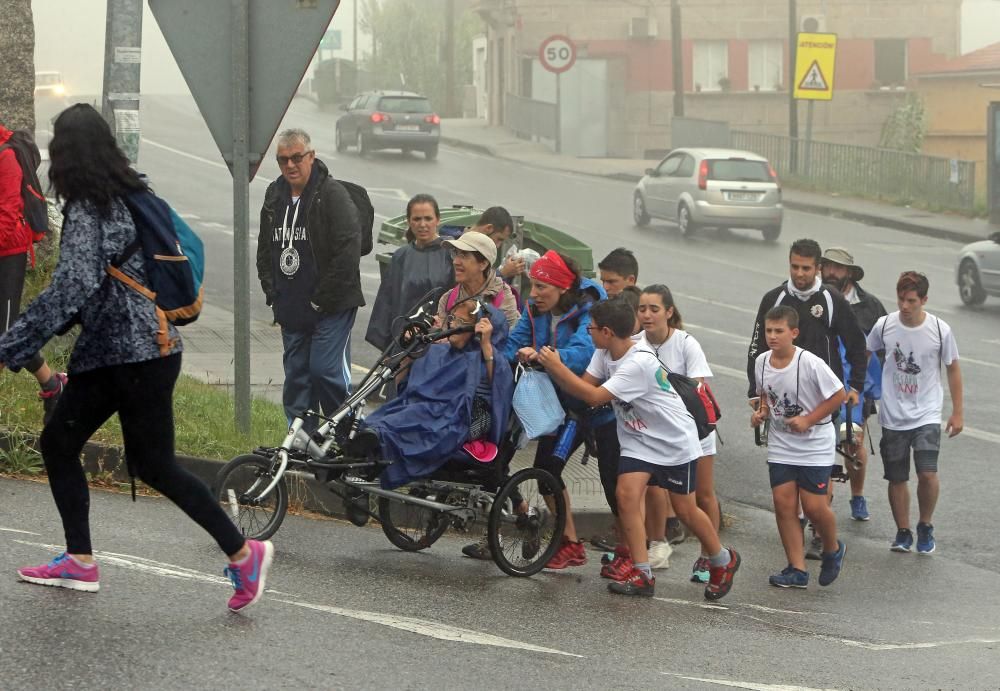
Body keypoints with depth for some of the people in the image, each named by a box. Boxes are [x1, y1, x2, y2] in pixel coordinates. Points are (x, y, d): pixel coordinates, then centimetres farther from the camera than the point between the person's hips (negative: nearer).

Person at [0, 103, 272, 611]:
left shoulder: (86, 212, -17)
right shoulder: (132, 197, 8)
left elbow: (70, 289, -28)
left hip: (137, 356, -9)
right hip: (110, 354, 9)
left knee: (153, 464, -2)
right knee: (57, 442, 12)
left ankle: (243, 553, 2)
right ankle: (80, 561, 16)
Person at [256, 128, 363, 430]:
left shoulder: (332, 194, -10)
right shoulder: (274, 196, 12)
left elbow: (348, 250, -17)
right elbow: (265, 249, 23)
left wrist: (323, 299, -15)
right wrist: (272, 292, 11)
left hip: (332, 306, -7)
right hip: (291, 309, 7)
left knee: (326, 370, -13)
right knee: (296, 376, 9)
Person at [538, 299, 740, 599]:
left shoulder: (639, 363, -31)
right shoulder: (605, 353, -3)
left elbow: (594, 396, -32)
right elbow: (582, 386, -5)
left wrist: (557, 366, -29)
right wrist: (549, 365, -19)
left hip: (674, 441, -7)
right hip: (638, 439, 7)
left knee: (684, 509, 3)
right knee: (626, 494, -13)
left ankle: (724, 561, 28)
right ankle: (642, 574, -10)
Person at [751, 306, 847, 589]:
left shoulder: (810, 364, -20)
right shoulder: (762, 362, -3)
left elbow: (838, 394, -12)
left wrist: (808, 420, -17)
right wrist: (761, 412, -5)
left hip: (815, 445, -5)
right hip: (781, 446, 5)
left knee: (814, 505, -6)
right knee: (783, 502, -1)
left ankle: (833, 550, 25)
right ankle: (797, 569, 6)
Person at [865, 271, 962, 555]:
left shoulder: (940, 330, -9)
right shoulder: (884, 326, -6)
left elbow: (953, 369, 3)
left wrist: (957, 412, 5)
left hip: (927, 415, -2)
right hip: (893, 416, 2)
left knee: (928, 474, -16)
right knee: (897, 478, 7)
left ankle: (925, 526, 9)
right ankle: (903, 532, 25)